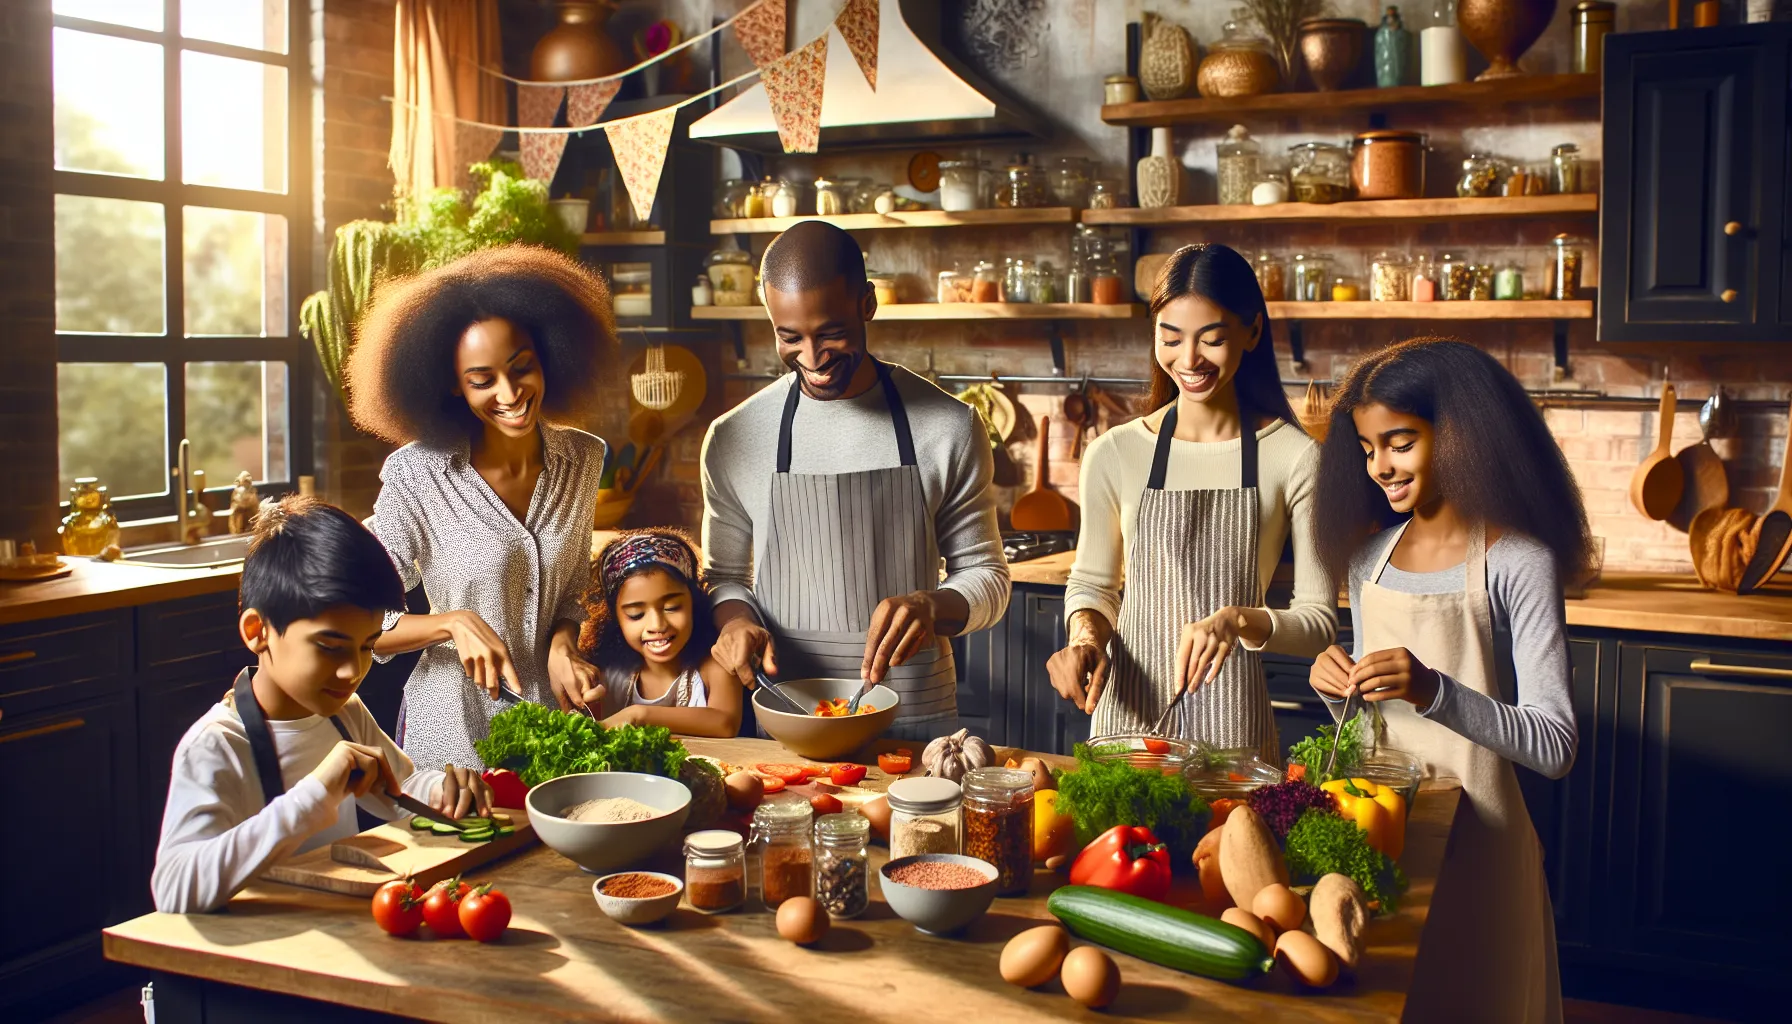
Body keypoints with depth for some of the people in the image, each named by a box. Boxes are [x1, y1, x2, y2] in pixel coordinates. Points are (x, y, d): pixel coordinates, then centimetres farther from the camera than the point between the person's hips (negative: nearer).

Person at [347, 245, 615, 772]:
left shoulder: (582, 459, -2)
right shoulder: (415, 475, -15)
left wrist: (562, 645, -9)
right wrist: (455, 623, -26)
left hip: (554, 723, 4)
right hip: (454, 729, -4)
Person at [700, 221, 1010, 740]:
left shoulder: (949, 429, -5)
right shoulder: (734, 439, -1)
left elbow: (987, 577, 2)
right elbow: (725, 575, 12)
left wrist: (934, 607, -20)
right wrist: (735, 618, -11)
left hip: (915, 717, -1)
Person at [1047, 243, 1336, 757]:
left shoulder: (1294, 458, -6)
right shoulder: (1115, 454, -1)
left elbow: (1319, 618, -4)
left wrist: (1240, 621, -21)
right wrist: (1086, 635, -9)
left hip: (1234, 718, -1)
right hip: (1128, 711, 2)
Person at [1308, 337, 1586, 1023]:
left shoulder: (1516, 563, -12)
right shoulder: (1370, 556, 6)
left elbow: (1555, 747, -18)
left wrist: (1434, 692, -31)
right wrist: (1340, 690, -7)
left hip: (1472, 837, -5)